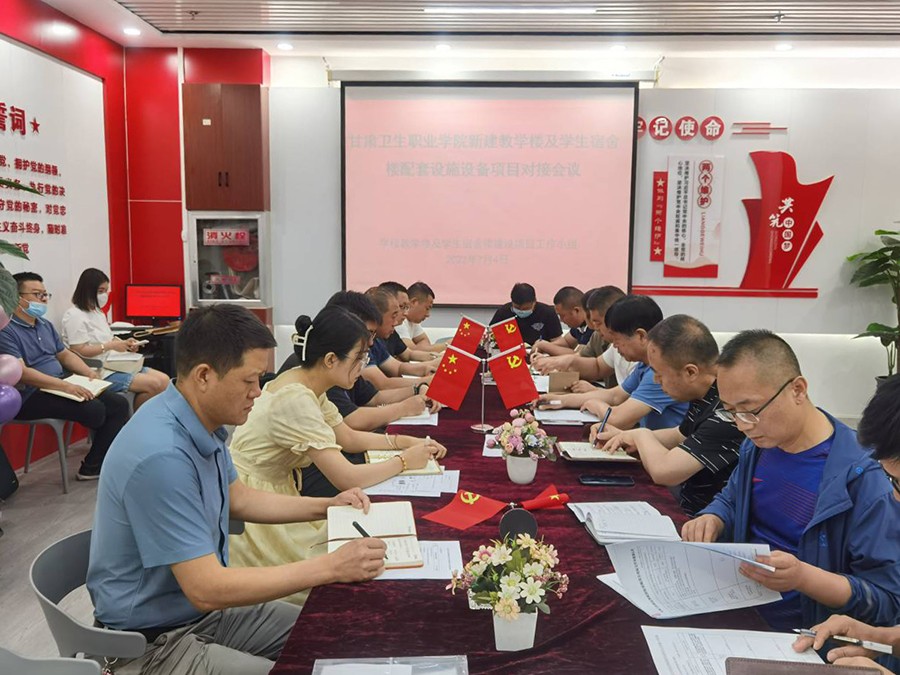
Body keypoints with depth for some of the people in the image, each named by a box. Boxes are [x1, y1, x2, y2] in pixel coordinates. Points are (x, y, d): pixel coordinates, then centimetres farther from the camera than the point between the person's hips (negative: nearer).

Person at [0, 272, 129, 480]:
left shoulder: (45, 325, 16)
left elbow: (65, 354, 22)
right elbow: (20, 372, -23)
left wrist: (89, 373, 2)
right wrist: (66, 386, -29)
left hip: (60, 387, 9)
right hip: (31, 396, -9)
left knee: (118, 404, -6)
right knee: (94, 409, -27)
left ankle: (94, 466, -7)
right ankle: (93, 466, 2)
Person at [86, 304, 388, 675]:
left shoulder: (203, 422, -3)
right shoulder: (161, 456, -32)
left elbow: (238, 498, 15)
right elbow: (207, 589, -30)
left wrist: (326, 506, 7)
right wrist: (330, 568, -27)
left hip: (202, 610, 9)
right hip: (153, 642, -8)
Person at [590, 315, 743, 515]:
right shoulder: (705, 395, 2)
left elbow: (663, 471, -31)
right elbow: (681, 434, 21)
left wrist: (642, 435, -10)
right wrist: (624, 436, 8)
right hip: (685, 509, 8)